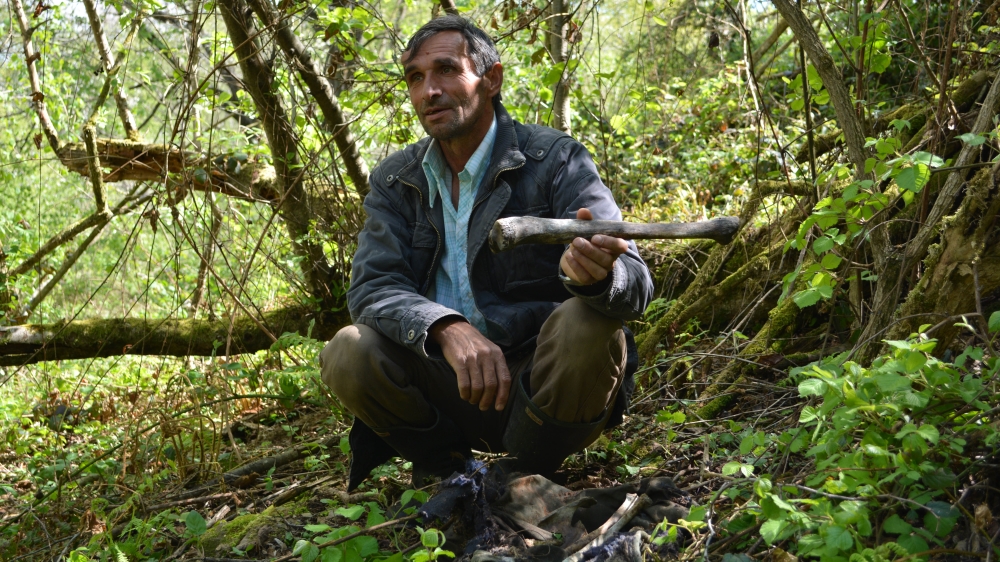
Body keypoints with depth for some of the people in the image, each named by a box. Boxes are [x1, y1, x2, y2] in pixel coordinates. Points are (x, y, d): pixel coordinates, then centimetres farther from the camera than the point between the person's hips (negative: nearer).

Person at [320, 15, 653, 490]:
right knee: (348, 353, -23)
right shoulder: (395, 181, 6)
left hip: (541, 380, -2)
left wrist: (597, 274, -44)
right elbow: (371, 287, -9)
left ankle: (523, 477, -8)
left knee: (586, 327, -32)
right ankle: (446, 468, 2)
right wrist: (448, 329, -31)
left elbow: (635, 282, -16)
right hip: (449, 386, 2)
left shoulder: (556, 160, -6)